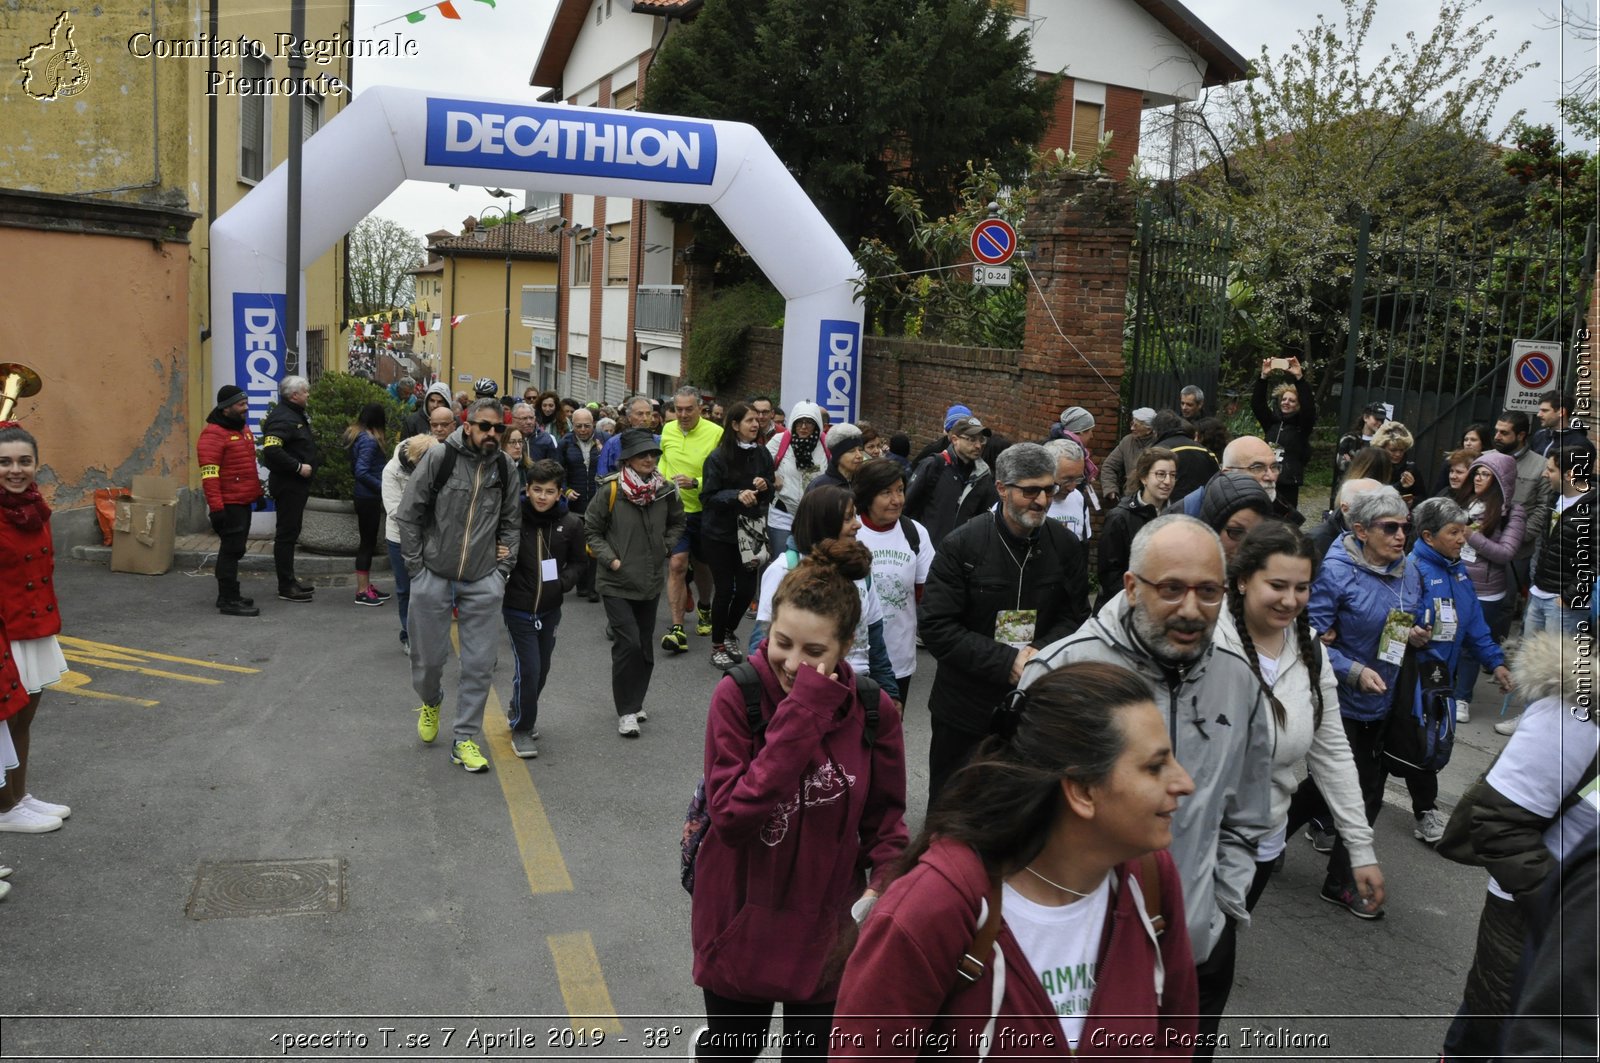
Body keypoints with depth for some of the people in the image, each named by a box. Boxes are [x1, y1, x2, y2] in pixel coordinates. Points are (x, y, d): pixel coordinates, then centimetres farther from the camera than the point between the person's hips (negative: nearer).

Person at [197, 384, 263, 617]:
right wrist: (216, 507, -23)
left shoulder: (242, 428, 15)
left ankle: (228, 595, 26)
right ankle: (229, 601, -3)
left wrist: (258, 493, 22)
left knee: (233, 549, 16)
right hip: (229, 504, -9)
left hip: (244, 501, 9)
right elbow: (209, 474, -20)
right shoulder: (213, 434, -15)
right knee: (232, 550, -7)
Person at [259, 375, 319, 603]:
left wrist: (310, 465, 13)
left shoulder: (297, 415, 16)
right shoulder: (282, 418, -17)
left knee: (291, 532, 16)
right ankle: (286, 587, 0)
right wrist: (298, 467, -24)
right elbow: (271, 449, -28)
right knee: (287, 533, -5)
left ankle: (290, 580, 25)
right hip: (287, 484, -11)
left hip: (297, 483, 11)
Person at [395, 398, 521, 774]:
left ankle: (464, 739, 13)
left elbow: (511, 522, 14)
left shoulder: (505, 467, 2)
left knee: (480, 663, 1)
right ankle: (430, 703, 43)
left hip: (483, 582, 2)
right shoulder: (439, 457, -9)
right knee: (428, 657, 10)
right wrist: (416, 566, -5)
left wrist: (502, 568, 7)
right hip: (433, 576, -2)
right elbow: (408, 514, -4)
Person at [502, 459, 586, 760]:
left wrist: (564, 582, -11)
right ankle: (522, 728, 14)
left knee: (542, 668, 17)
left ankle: (518, 711, 44)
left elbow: (577, 562, 6)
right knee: (528, 668, -8)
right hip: (518, 608, -4)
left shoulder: (570, 523, -7)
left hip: (550, 609, 4)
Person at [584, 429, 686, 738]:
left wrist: (664, 548, 5)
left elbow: (677, 523, 18)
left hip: (651, 582, 4)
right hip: (616, 583, -4)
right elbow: (591, 530, -1)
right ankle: (627, 712, 0)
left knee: (645, 646, 12)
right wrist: (611, 559, -11)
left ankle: (635, 702, 30)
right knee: (628, 644, -12)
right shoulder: (610, 491, -12)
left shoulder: (666, 490, -1)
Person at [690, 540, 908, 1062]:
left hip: (825, 929, 2)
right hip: (742, 923, -1)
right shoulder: (737, 695, -19)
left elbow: (884, 818, 0)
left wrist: (884, 886, -18)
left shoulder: (873, 711, -12)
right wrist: (800, 717, -31)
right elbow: (731, 815, -27)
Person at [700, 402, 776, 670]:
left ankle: (729, 632, 32)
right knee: (725, 589, 0)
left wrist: (764, 487, -12)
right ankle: (717, 646, 18)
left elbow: (770, 496, 11)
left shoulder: (762, 454, 2)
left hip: (749, 531, 4)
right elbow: (708, 497, -12)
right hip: (719, 533, -4)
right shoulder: (718, 457, -11)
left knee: (747, 588, 4)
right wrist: (737, 495, -26)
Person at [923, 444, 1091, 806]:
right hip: (965, 706, -2)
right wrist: (1007, 661, -22)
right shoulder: (963, 545, -13)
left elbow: (1076, 617, 4)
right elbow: (935, 627, -16)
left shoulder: (1066, 546, -3)